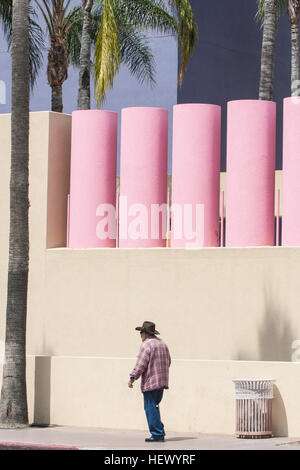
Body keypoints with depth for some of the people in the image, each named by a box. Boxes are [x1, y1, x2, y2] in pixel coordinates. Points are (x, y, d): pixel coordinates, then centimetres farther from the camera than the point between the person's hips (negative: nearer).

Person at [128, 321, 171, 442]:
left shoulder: (146, 345, -11)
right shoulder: (162, 343, 15)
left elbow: (141, 364, -18)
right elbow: (168, 362, 21)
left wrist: (132, 378, -16)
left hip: (150, 382, -9)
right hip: (162, 382, 9)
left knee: (150, 408, -5)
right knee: (154, 406, 18)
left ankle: (157, 434, -8)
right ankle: (160, 432, 15)